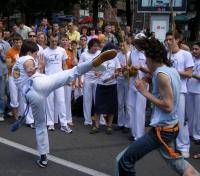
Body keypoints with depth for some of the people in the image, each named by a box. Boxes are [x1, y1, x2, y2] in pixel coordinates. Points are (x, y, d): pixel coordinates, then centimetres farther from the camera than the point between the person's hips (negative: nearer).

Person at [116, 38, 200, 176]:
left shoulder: (161, 74, -20)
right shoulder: (172, 70, 7)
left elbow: (168, 106, -24)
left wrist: (145, 92, -16)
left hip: (162, 129, -10)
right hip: (172, 125, 10)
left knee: (125, 160, -8)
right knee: (174, 159, 31)